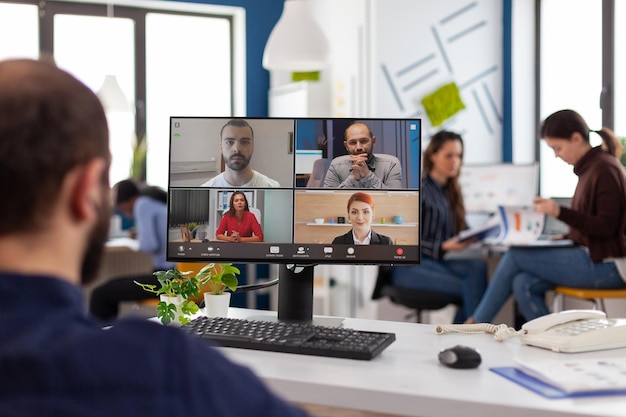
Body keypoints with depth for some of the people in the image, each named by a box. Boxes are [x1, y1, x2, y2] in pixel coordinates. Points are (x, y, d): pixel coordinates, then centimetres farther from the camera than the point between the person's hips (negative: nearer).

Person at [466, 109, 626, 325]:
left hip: (604, 264, -8)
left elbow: (606, 226, -19)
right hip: (591, 255, 8)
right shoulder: (588, 167, 13)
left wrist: (560, 212, -26)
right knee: (523, 284, -8)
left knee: (514, 256, -7)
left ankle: (475, 323, 6)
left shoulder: (604, 168, -14)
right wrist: (567, 235, 6)